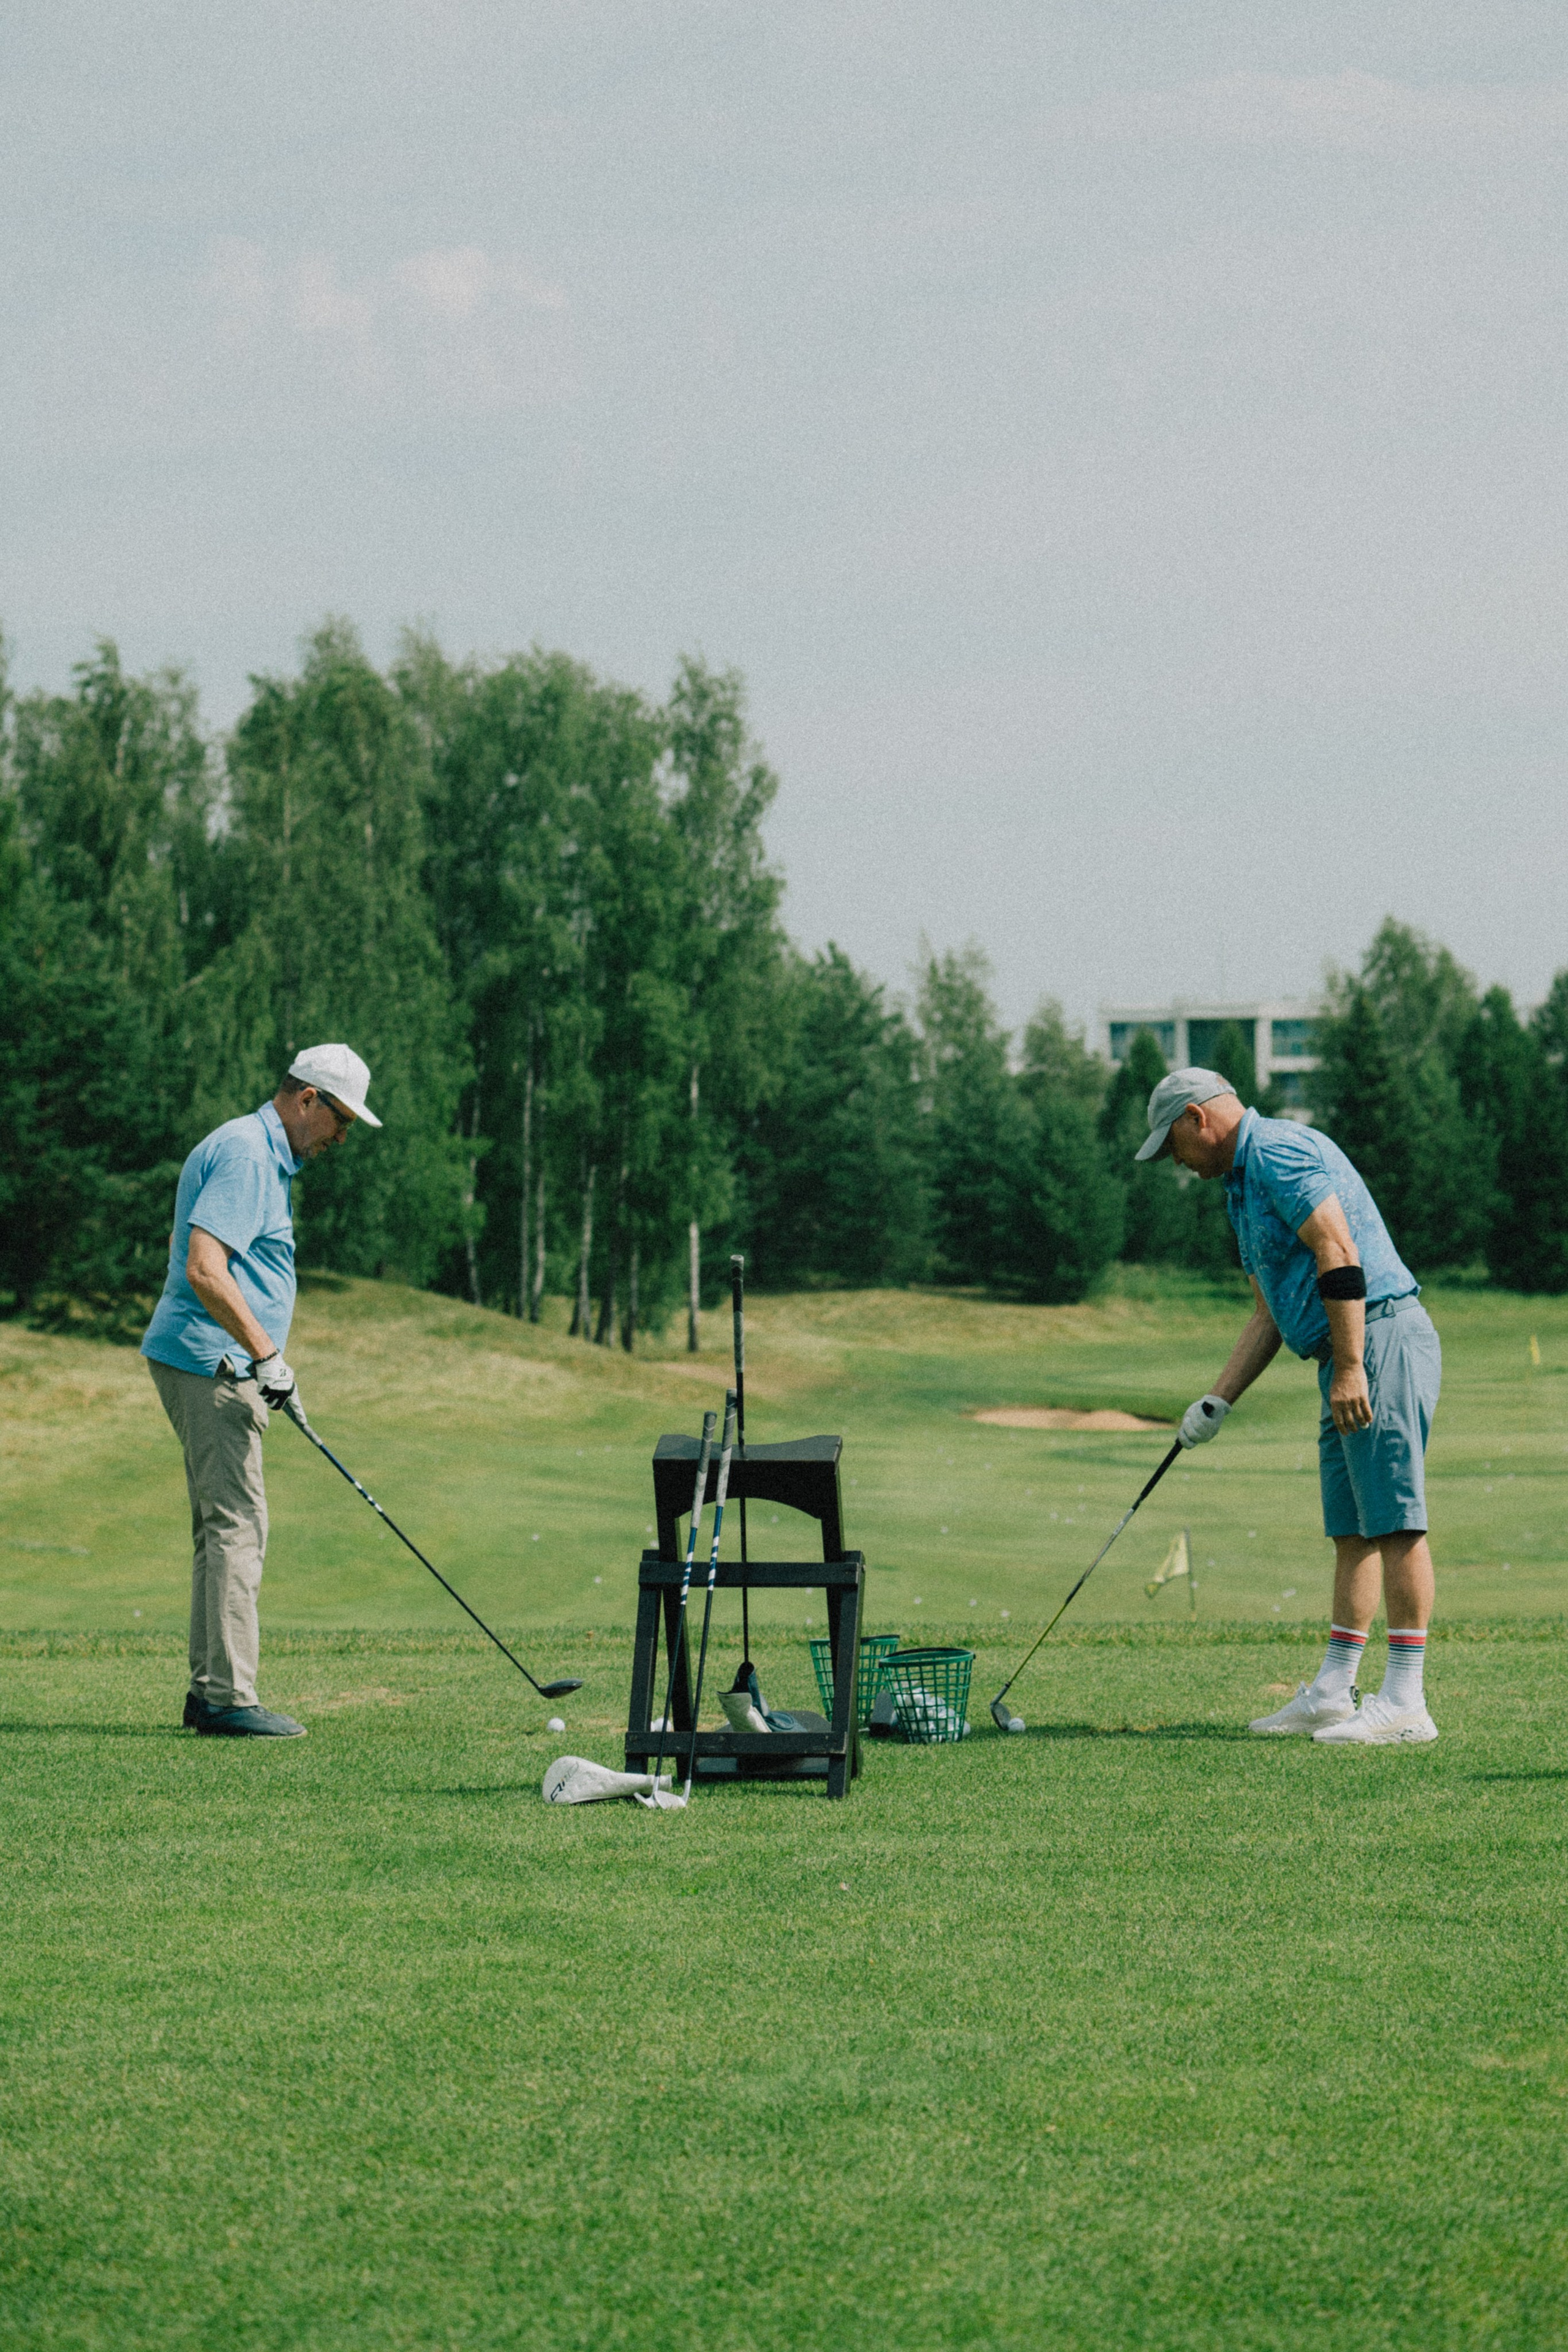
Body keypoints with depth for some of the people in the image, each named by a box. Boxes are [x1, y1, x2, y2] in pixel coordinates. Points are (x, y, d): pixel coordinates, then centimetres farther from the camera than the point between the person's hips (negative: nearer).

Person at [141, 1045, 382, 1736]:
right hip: (211, 1365, -11)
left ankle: (211, 1691, 15)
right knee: (237, 1525, -11)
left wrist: (263, 1358, 25)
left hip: (216, 1366, 11)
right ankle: (228, 1697, -11)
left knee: (225, 1528, 12)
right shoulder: (243, 1154, -15)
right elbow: (205, 1271, -25)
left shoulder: (263, 1156, 18)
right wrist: (266, 1354, -24)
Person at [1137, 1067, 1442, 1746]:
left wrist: (1350, 1368, -23)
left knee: (1394, 1518, -11)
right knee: (1353, 1529, 10)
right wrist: (1217, 1400, 18)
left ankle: (1406, 1702, -12)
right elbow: (1269, 1314, 26)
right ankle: (1332, 1695, 12)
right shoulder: (1243, 1183, 23)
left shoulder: (1279, 1151, -9)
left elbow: (1338, 1254, -19)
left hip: (1382, 1338, -11)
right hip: (1349, 1358, 11)